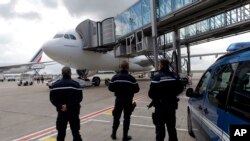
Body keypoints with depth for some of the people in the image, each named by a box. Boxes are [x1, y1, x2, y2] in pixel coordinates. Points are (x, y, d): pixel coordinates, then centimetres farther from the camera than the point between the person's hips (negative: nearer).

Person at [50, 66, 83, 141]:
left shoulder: (55, 85, 3)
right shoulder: (75, 84, -10)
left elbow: (52, 99, -2)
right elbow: (79, 98, -18)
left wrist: (60, 106, -10)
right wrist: (70, 105, -17)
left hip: (61, 112, 3)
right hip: (73, 111, -3)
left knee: (61, 133, 14)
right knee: (75, 132, 7)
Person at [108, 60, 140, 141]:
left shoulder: (115, 77, -4)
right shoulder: (131, 78, -11)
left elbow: (110, 88, -2)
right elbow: (136, 89, -10)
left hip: (118, 99, 3)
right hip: (128, 100, -2)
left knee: (116, 117, 17)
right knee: (127, 118, 9)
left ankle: (114, 134, 28)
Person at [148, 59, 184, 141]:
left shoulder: (157, 77, -18)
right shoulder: (175, 76, 1)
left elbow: (151, 93, -20)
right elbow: (180, 88, 10)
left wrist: (155, 98, 0)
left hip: (160, 106, -5)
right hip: (172, 105, 6)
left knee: (160, 128, 7)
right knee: (171, 127, 20)